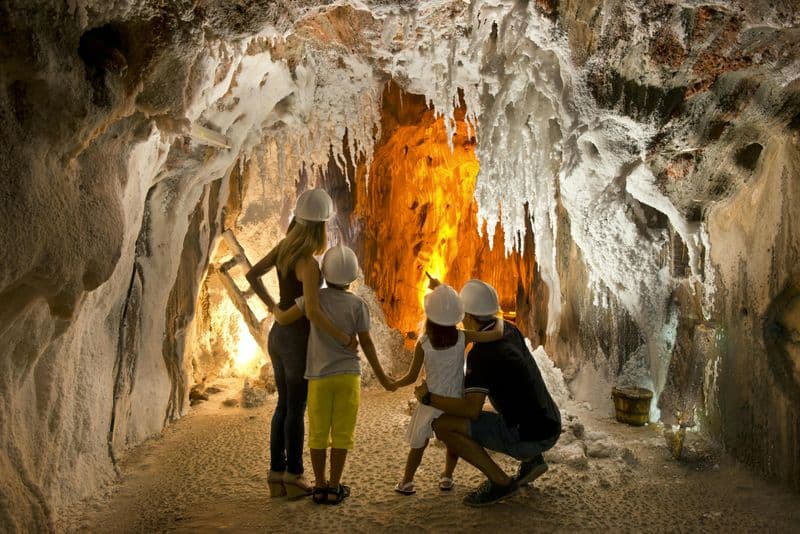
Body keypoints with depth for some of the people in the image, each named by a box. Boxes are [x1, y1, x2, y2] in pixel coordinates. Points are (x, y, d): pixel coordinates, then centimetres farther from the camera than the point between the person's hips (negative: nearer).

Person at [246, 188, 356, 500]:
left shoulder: (284, 246, 1)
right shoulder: (308, 263, -24)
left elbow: (252, 275, 10)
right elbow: (313, 312, -33)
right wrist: (343, 338, -22)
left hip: (277, 335, 8)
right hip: (297, 340, -8)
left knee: (284, 405, 15)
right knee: (297, 409, 3)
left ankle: (277, 475, 20)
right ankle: (294, 477, 13)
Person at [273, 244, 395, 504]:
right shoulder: (358, 304, -5)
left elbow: (283, 319, -6)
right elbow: (366, 343, -4)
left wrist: (275, 309, 18)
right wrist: (381, 377, 5)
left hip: (319, 377, 1)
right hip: (348, 375, -1)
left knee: (318, 433, 11)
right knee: (341, 433, 7)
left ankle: (320, 486, 15)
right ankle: (334, 487, 10)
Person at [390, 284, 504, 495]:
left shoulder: (423, 343, -15)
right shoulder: (463, 338, -14)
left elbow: (412, 377, -8)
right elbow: (497, 334, -18)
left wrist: (393, 383, 9)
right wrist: (498, 321, 3)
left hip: (430, 402, -1)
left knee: (418, 444, 16)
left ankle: (407, 481, 19)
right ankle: (447, 478, 29)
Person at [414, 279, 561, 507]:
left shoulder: (480, 353, -17)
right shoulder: (509, 330, 7)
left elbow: (471, 410, -23)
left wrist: (428, 398, -12)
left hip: (528, 436, -9)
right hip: (550, 428, 9)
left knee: (442, 425, -13)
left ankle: (500, 482, -5)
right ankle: (531, 459, 19)